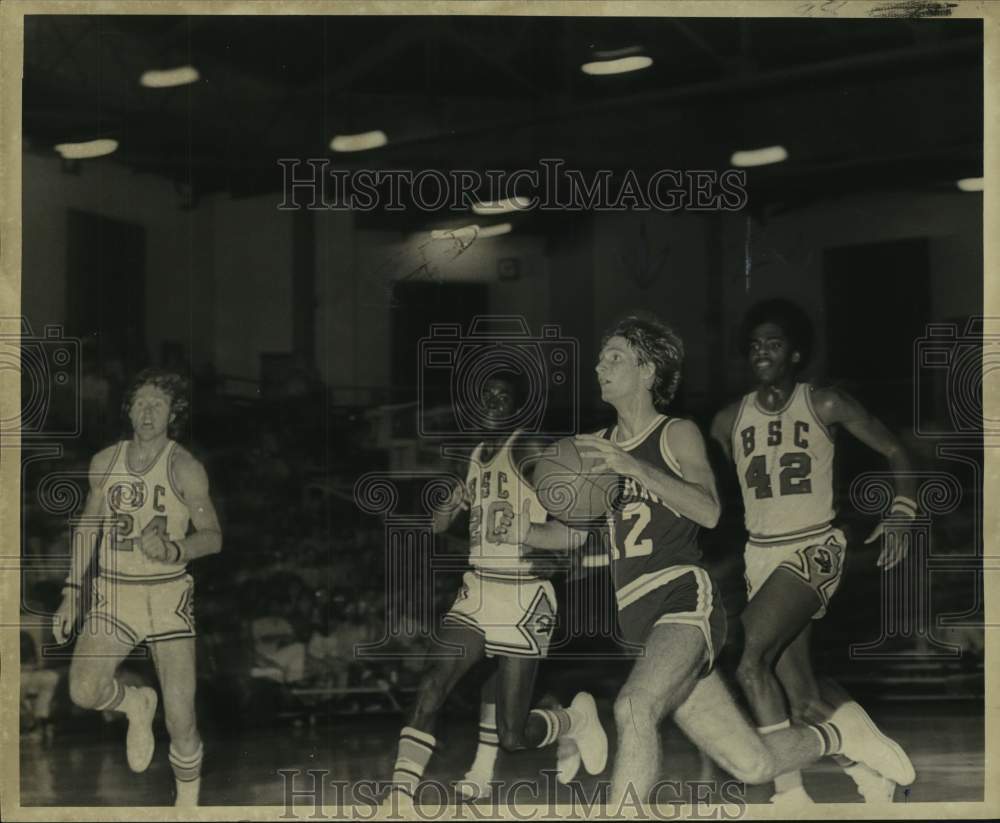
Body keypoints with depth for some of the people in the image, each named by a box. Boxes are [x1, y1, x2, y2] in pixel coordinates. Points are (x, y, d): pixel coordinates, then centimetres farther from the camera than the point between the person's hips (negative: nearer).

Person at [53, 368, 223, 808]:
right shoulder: (105, 462, 7)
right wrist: (71, 594, 12)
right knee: (85, 691, -19)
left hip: (168, 594, -3)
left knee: (180, 719, -8)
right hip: (112, 592, 3)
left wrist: (172, 549, -25)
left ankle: (187, 804, 12)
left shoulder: (184, 468, -5)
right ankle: (136, 704, 14)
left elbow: (212, 536, -5)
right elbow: (88, 527, 16)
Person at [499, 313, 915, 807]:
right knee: (753, 766, 4)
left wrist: (633, 467, -24)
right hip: (639, 620, 6)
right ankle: (837, 735, 32)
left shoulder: (677, 434, 0)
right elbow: (578, 531, 21)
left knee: (633, 708, -35)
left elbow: (709, 511, -16)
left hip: (684, 599, -6)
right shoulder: (599, 447, 16)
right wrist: (529, 532, 1)